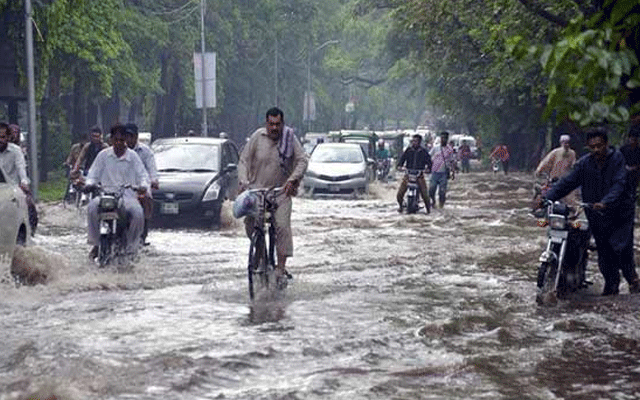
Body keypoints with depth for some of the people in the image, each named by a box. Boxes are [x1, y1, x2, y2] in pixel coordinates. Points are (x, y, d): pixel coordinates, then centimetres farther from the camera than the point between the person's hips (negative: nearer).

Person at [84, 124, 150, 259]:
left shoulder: (132, 156, 10)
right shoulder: (103, 155, 12)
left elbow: (142, 174, 6)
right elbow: (93, 173, 14)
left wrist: (143, 186, -16)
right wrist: (90, 184, -8)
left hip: (127, 194, -1)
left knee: (138, 214, -31)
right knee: (92, 208, -32)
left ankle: (130, 246, -11)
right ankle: (96, 243, -15)